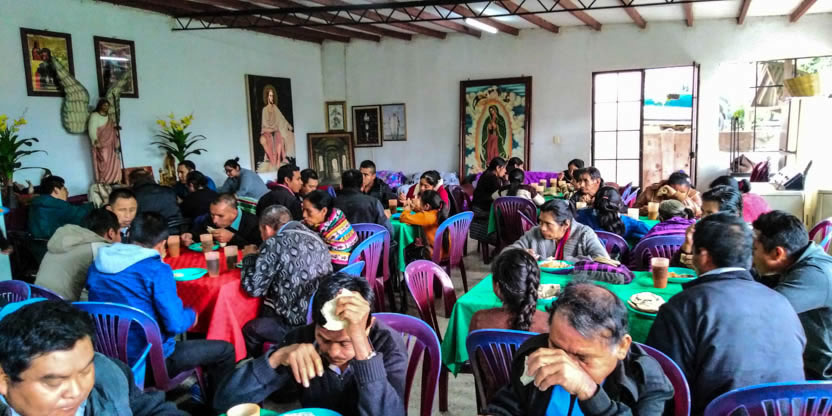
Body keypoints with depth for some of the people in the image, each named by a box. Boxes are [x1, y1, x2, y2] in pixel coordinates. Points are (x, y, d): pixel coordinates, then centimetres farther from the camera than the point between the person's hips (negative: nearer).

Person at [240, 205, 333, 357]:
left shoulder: (275, 243, -12)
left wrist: (250, 257, 8)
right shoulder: (315, 238, 9)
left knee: (249, 330, 22)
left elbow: (254, 288, -10)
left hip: (300, 324, -7)